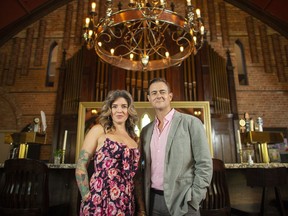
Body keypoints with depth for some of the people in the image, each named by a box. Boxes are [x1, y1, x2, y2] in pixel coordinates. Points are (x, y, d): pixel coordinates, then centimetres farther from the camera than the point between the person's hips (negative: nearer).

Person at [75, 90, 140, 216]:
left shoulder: (133, 138, 9)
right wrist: (87, 198, -10)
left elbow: (135, 175, 13)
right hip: (99, 201, -4)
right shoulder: (99, 130, -3)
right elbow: (81, 166, -5)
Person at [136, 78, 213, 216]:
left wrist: (193, 200, -10)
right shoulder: (146, 131, 6)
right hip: (153, 201, 4)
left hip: (181, 201, -4)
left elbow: (204, 164, -8)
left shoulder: (191, 123, -7)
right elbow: (144, 167, 11)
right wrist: (141, 204, 7)